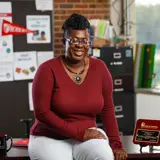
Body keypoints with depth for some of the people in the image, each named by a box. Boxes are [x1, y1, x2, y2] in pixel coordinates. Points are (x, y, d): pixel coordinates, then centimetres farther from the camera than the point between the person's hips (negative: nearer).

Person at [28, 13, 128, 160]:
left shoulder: (99, 68, 0)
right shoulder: (48, 69, -11)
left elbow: (107, 110, 4)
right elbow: (41, 112, -14)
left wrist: (116, 144, -6)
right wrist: (79, 133, -18)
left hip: (88, 135, 2)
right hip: (50, 138, -2)